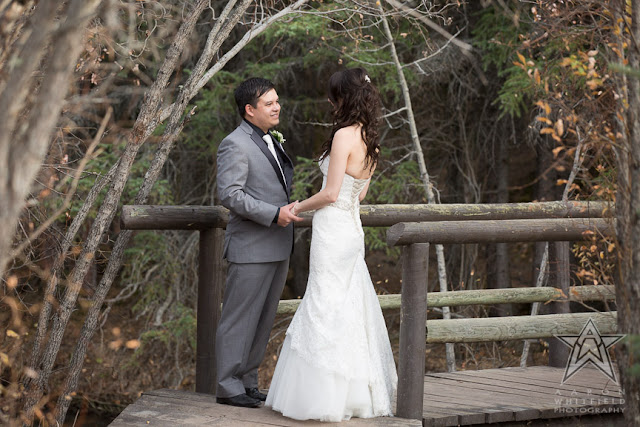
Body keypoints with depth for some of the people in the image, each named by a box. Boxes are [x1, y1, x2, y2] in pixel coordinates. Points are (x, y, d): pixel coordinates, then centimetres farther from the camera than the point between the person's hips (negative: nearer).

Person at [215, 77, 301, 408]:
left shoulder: (269, 142, 18)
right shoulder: (235, 145, -11)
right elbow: (230, 195, -20)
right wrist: (274, 214, -23)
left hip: (277, 249, 9)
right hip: (251, 250, -9)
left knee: (262, 320, 11)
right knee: (240, 318, -5)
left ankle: (247, 381, 18)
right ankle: (228, 387, -1)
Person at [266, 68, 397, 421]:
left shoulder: (344, 136, -16)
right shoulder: (370, 141, 10)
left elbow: (330, 194, -17)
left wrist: (299, 207, -2)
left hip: (333, 229, -9)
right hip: (352, 228, 9)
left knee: (326, 310, -4)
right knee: (351, 310, 13)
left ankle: (326, 400, -2)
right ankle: (362, 393, 16)